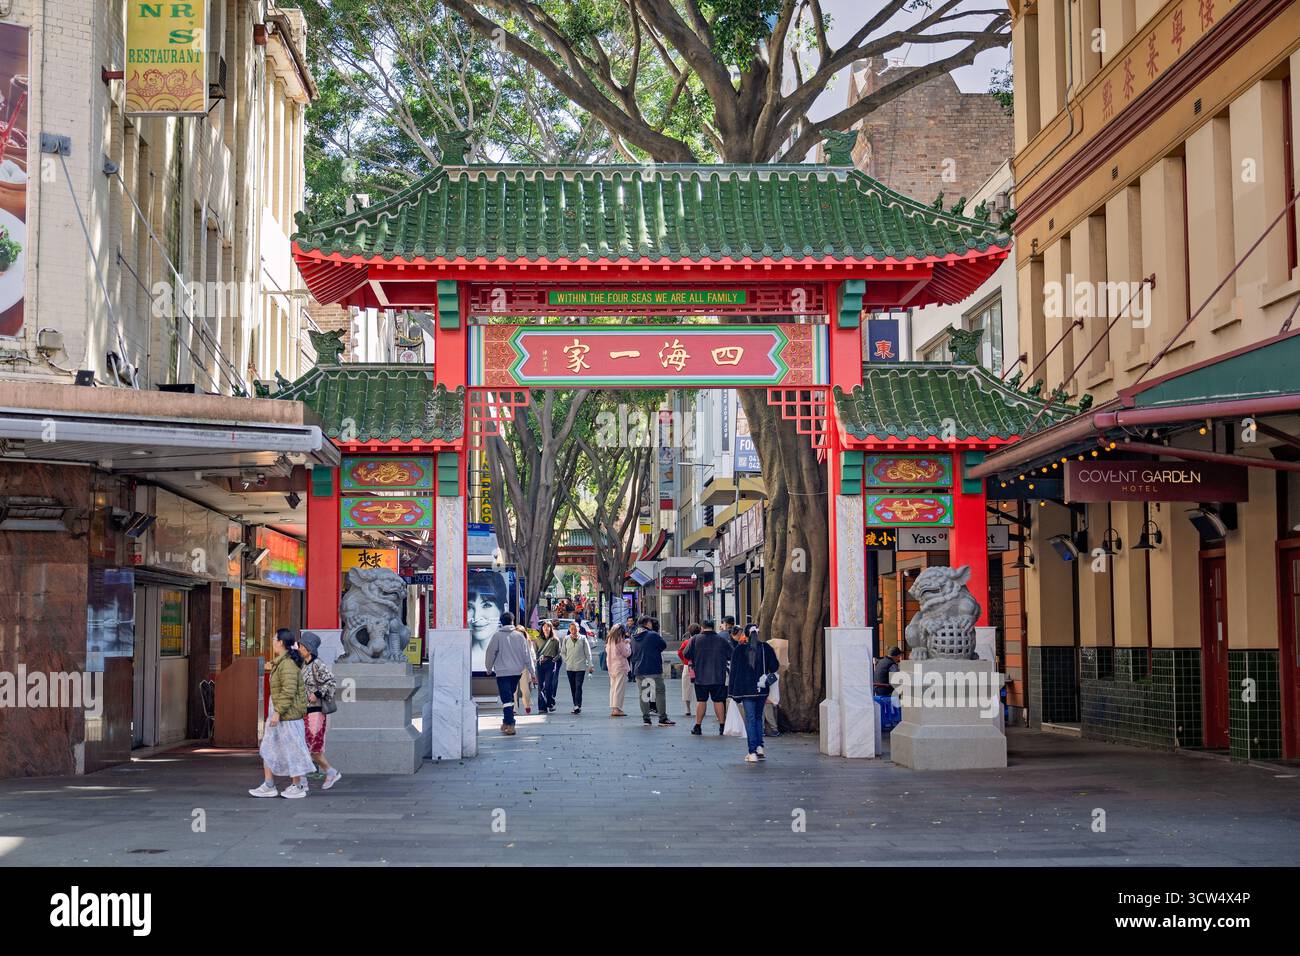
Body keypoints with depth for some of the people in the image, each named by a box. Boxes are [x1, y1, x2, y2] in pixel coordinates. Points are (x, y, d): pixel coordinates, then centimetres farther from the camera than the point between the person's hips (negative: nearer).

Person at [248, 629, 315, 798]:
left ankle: (298, 787, 6)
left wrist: (278, 712, -23)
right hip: (279, 713, 11)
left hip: (288, 714, -11)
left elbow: (288, 691, -24)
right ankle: (268, 785, 13)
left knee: (292, 748, -2)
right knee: (268, 748, 11)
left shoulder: (287, 664, -19)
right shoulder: (281, 662, 14)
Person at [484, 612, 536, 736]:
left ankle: (510, 725, -17)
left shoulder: (497, 636, -6)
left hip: (502, 672, -4)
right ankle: (506, 722, 27)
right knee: (510, 697, 20)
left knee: (506, 698, -6)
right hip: (517, 671, 4)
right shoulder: (519, 636, 1)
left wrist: (489, 668, 17)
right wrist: (532, 672, 8)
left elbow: (490, 653, 0)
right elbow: (527, 655, 3)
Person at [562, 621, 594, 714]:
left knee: (578, 687, -12)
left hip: (580, 667, -3)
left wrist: (590, 665, -1)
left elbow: (588, 653, 2)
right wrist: (566, 661, 2)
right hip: (569, 667, 3)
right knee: (573, 688, 7)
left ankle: (577, 706, -19)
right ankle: (576, 706, 14)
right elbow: (563, 652, 15)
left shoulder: (583, 639, 0)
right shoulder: (566, 639, 7)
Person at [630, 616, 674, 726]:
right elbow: (664, 645, 0)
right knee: (660, 692, 2)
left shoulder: (634, 637, 8)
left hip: (639, 671, 6)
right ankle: (663, 718, 0)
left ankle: (646, 718, 8)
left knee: (643, 694, 10)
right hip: (654, 670, -5)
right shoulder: (653, 635, -11)